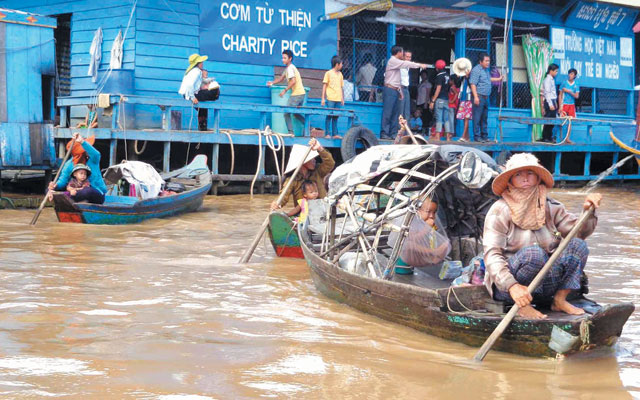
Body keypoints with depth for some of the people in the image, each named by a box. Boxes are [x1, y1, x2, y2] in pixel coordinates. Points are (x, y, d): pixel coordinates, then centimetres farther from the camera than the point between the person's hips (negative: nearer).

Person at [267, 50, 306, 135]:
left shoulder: (290, 68, -12)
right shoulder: (287, 68, 18)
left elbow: (293, 81, -23)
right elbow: (281, 78, 27)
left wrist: (285, 90, -19)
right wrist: (272, 82, 11)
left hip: (297, 94, -10)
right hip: (301, 94, 10)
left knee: (286, 113, -5)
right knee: (296, 113, 20)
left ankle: (290, 132, -7)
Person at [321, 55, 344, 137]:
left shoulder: (340, 74, 14)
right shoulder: (328, 73, -1)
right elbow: (324, 86, -1)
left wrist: (342, 99, 14)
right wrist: (323, 98, -6)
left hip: (338, 100, 5)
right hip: (330, 99, -5)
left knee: (335, 117, 6)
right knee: (329, 116, -4)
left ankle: (335, 134, 9)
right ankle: (327, 133, -1)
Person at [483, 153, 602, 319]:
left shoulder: (550, 207, 7)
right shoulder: (500, 211, -9)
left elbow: (579, 231, 0)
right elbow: (492, 254, -19)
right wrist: (512, 286, -33)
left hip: (543, 285, 5)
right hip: (505, 285, -5)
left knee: (578, 245, -12)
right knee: (533, 252, -33)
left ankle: (560, 300, -5)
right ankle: (522, 305, -17)